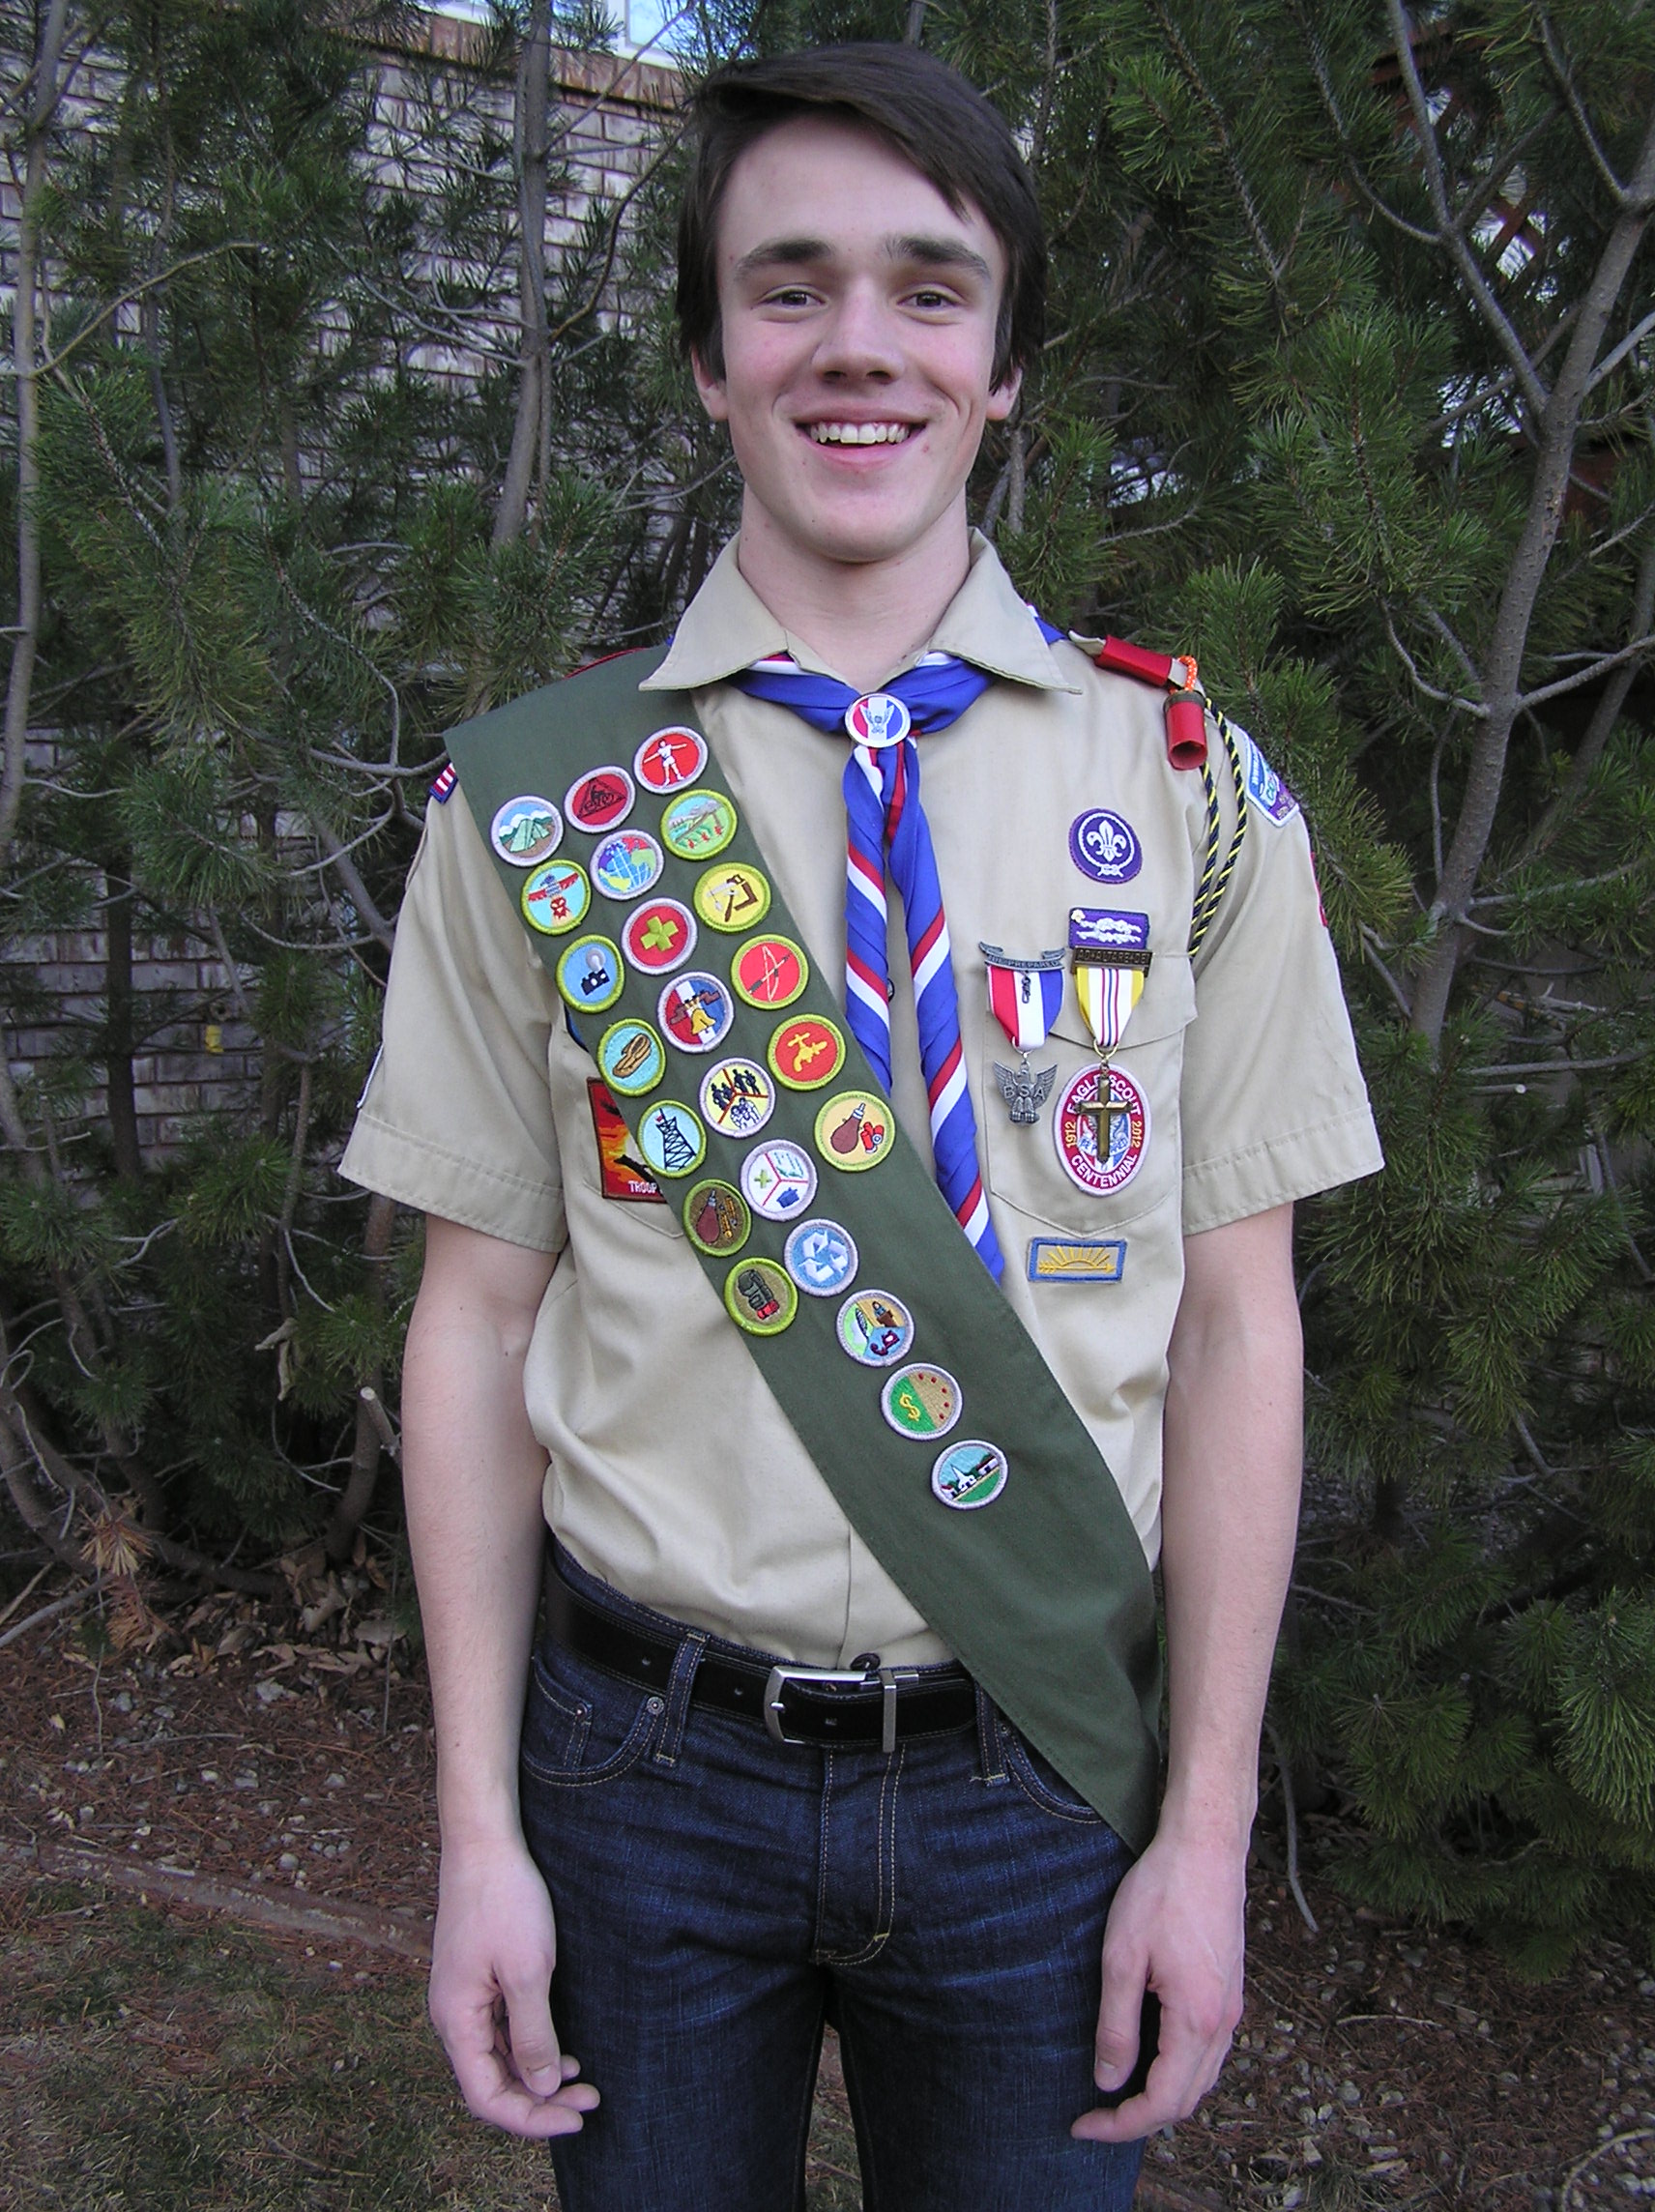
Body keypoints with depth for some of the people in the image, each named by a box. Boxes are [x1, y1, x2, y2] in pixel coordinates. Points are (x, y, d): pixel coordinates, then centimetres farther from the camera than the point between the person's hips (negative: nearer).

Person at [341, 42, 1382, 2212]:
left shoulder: (1196, 793, -2)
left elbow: (1234, 1319, -2)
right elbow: (480, 1318, -1)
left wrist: (1209, 1826, -2)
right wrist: (478, 1830, -2)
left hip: (1040, 1773, 1)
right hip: (647, 1767, 0)